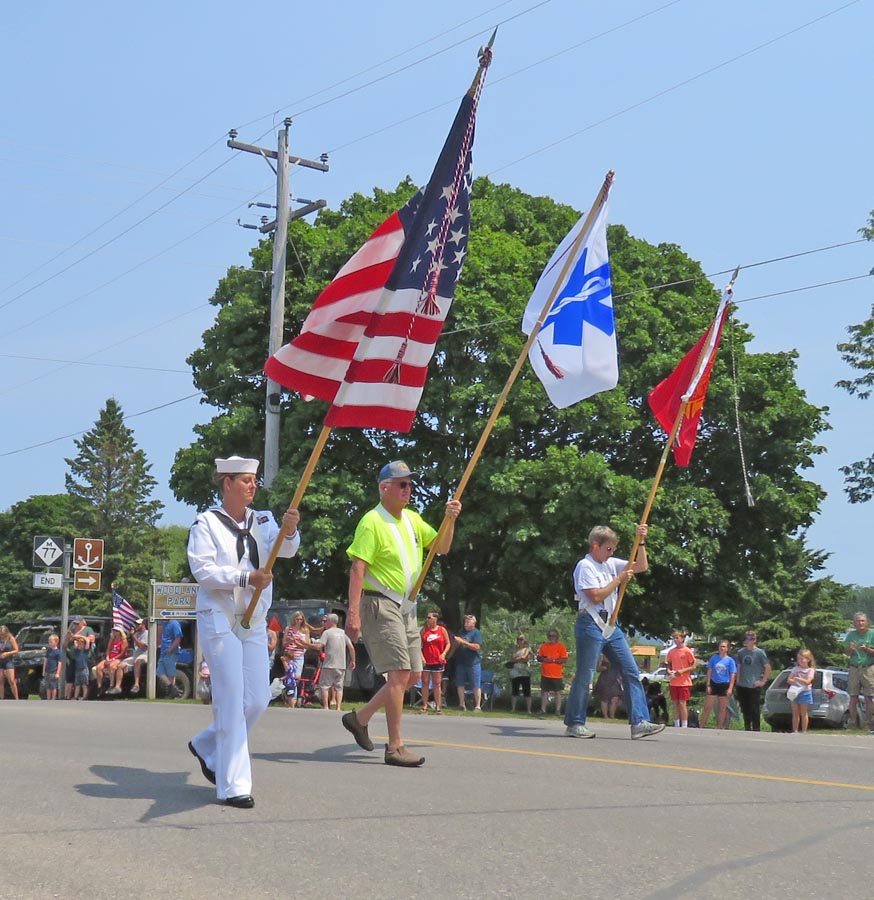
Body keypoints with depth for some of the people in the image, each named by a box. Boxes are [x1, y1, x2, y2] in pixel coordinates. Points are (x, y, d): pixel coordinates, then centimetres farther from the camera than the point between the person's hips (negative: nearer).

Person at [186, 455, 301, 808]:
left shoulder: (262, 521, 11)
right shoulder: (207, 523, -3)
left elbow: (285, 550, -5)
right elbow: (202, 570, -13)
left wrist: (289, 531, -27)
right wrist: (246, 578, -22)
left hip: (255, 621, 6)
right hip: (219, 618, -6)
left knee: (258, 699, 6)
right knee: (232, 700, -9)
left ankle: (206, 746, 30)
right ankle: (233, 786, -6)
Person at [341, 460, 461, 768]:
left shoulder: (412, 519, 13)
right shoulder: (372, 522, -11)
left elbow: (441, 547, 19)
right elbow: (357, 569, -16)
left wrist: (450, 520, 0)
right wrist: (353, 612, -24)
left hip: (406, 606, 9)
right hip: (380, 605, -9)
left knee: (413, 675, 10)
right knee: (399, 673, -13)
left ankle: (359, 718, 23)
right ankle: (395, 747, -7)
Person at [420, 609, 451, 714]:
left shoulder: (442, 630, 2)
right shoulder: (424, 630, 1)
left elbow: (448, 643, 7)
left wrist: (444, 653, -9)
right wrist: (421, 657, -10)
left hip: (438, 661, 0)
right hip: (426, 661, 0)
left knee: (437, 684, 4)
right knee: (425, 683, 3)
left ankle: (438, 706, 6)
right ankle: (425, 706, 9)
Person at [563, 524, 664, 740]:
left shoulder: (611, 563, 14)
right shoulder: (585, 566, -8)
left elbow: (642, 567, 18)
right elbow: (596, 596, -17)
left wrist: (641, 542, 6)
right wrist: (619, 580, -10)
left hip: (611, 626, 8)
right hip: (591, 625, -8)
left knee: (631, 672, 0)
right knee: (585, 676, -3)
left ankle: (639, 722, -3)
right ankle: (574, 724, 7)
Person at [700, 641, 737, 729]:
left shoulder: (730, 660, -2)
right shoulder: (713, 658, 2)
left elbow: (732, 675, -2)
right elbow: (709, 672, 6)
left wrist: (730, 688, -8)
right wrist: (708, 685, 1)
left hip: (724, 685, -1)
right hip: (714, 684, 1)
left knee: (722, 708, 8)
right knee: (707, 707, 0)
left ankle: (720, 728, 17)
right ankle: (702, 726, 6)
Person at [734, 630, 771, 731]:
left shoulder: (760, 652, -3)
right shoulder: (741, 652, 10)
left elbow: (768, 667, -4)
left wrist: (763, 681, -7)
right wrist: (737, 682, 9)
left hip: (754, 686, -5)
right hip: (742, 686, 5)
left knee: (755, 710, -4)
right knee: (745, 710, 9)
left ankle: (756, 729, 2)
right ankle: (747, 729, 18)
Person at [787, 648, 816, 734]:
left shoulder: (810, 670, -4)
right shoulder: (795, 668, 8)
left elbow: (808, 682, -17)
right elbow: (789, 679, 3)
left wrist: (797, 679, -20)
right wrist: (793, 681, -17)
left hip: (805, 692, -4)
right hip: (795, 692, 4)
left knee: (803, 713, 1)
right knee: (795, 713, 6)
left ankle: (804, 731, 6)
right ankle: (795, 731, 11)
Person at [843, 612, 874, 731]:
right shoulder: (851, 635, 9)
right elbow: (846, 652, 11)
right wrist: (851, 649, -10)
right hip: (854, 668, 3)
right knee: (853, 697, 2)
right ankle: (853, 722, 11)